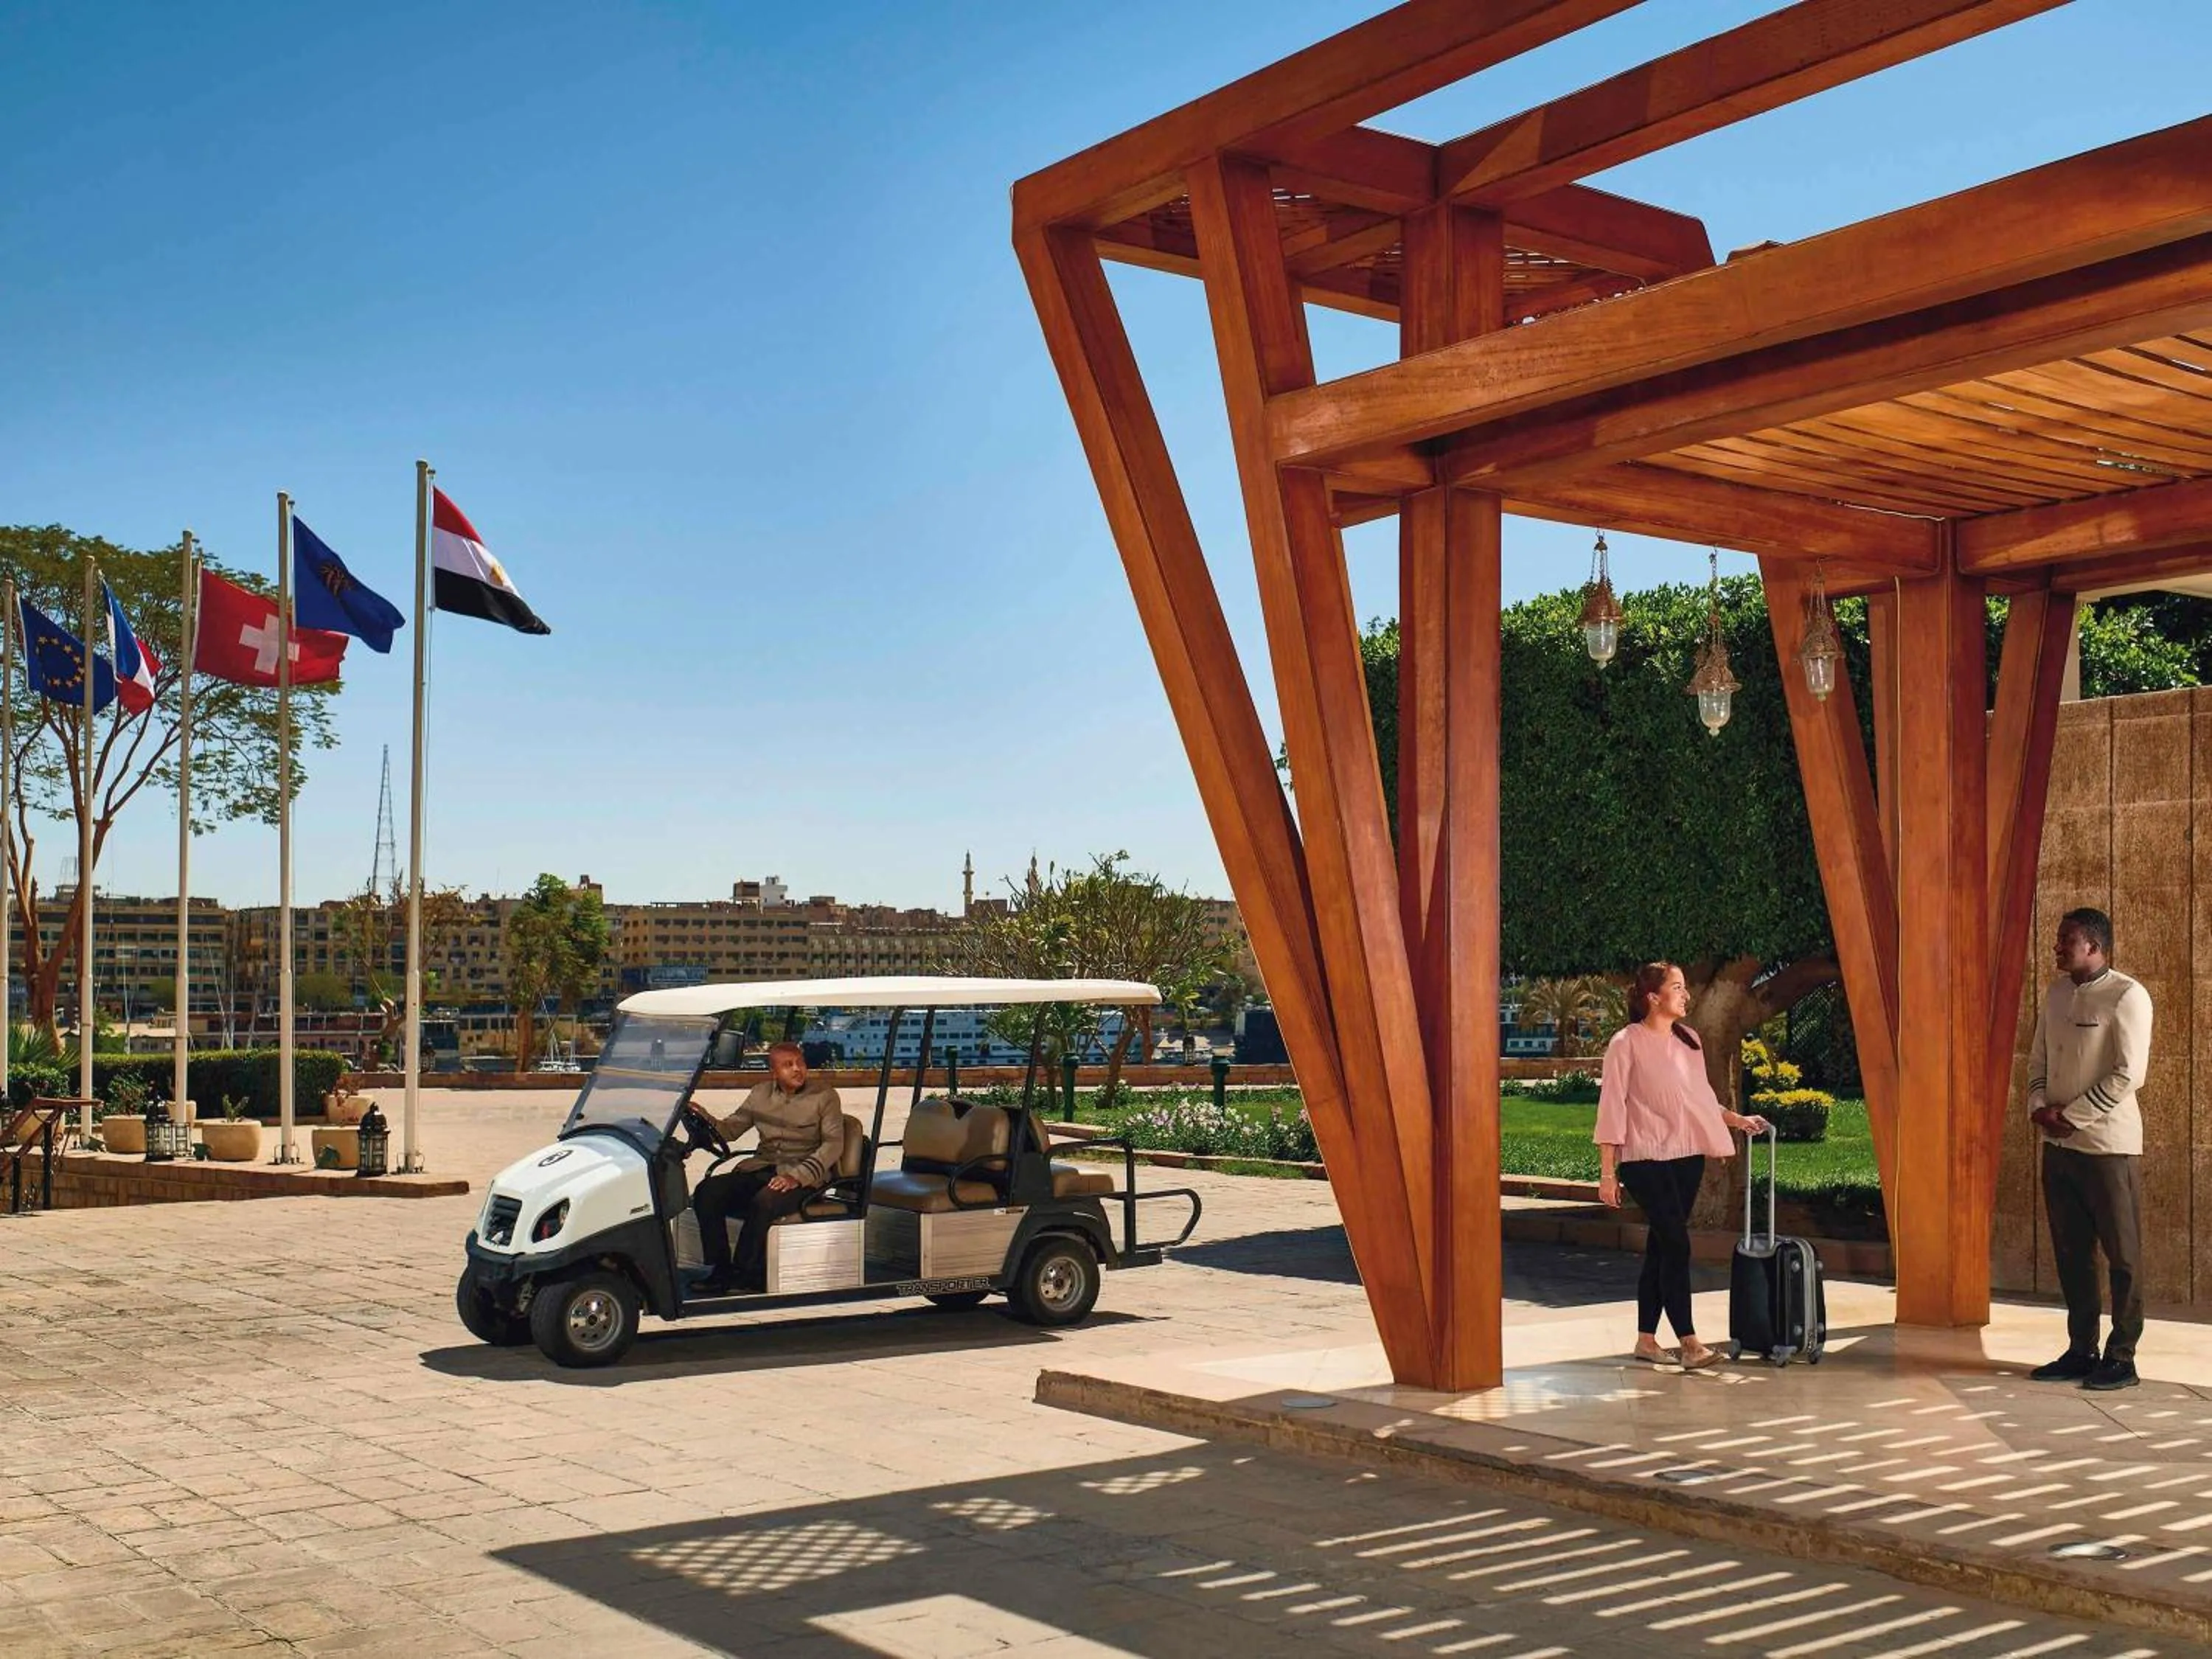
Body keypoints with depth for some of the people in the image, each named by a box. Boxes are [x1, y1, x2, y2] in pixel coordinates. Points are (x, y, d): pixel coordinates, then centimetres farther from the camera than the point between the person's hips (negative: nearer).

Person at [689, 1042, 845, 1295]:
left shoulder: (824, 1096, 1)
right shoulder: (761, 1094, 15)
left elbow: (833, 1144, -8)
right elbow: (730, 1129, 14)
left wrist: (797, 1176, -21)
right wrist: (704, 1118, -9)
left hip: (805, 1177, -5)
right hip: (759, 1170, 5)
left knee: (763, 1202, -36)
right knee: (707, 1192, -20)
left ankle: (745, 1276, -22)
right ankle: (719, 1269, -14)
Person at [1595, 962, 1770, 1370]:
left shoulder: (1689, 1040, 12)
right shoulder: (1627, 1043, -9)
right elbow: (1612, 1109, -9)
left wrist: (1739, 1120, 10)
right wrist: (1607, 1173, -12)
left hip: (1687, 1156, 7)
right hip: (1646, 1159, -7)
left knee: (1661, 1247, 9)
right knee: (1676, 1245, -13)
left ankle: (1646, 1339, 16)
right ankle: (1689, 1343, -11)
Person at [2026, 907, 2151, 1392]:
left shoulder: (2127, 996, -11)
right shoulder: (2058, 992, 10)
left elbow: (2130, 1073, -17)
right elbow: (2038, 1059, 15)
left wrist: (2072, 1114, -15)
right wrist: (2039, 1106, -2)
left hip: (2109, 1146, -7)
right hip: (2059, 1145, 7)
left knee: (2122, 1255, 2)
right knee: (2071, 1253, 11)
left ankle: (2122, 1357, 9)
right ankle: (2081, 1351, 20)